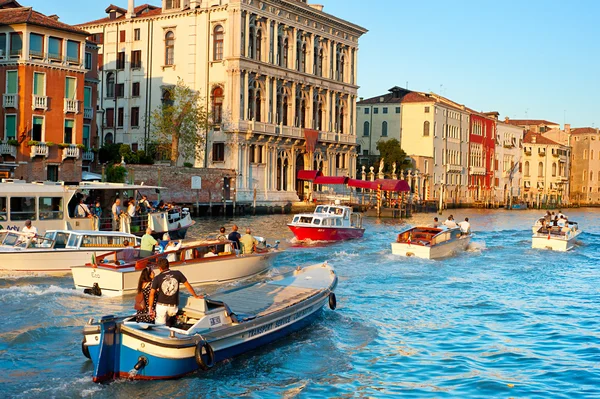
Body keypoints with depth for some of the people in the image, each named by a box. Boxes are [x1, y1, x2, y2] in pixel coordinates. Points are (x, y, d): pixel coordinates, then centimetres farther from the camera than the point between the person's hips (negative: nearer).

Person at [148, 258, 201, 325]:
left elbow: (152, 294, -7)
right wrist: (196, 296, 18)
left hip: (161, 305, -1)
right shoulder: (177, 274, -2)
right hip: (173, 306, 1)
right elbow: (187, 285, 5)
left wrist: (150, 308, 0)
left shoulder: (157, 278, -4)